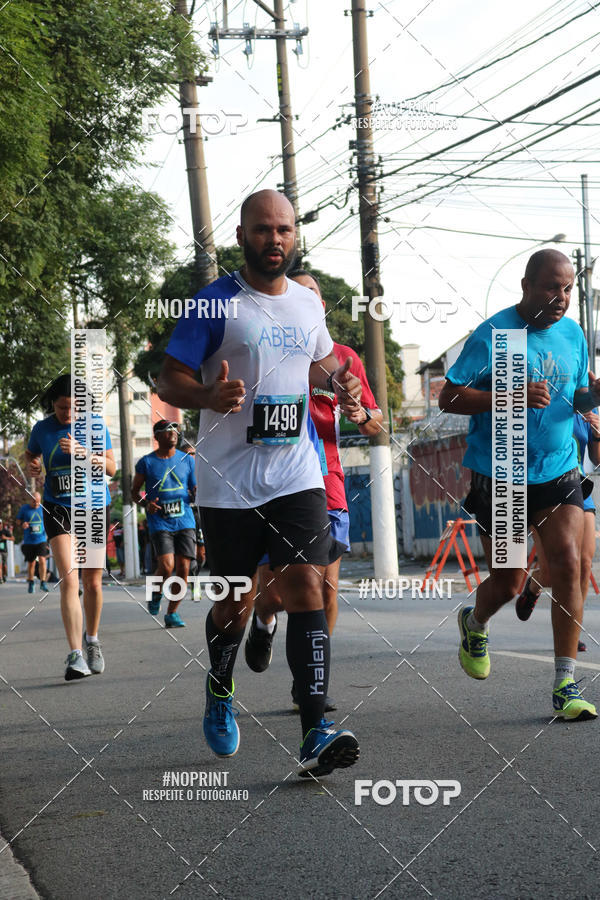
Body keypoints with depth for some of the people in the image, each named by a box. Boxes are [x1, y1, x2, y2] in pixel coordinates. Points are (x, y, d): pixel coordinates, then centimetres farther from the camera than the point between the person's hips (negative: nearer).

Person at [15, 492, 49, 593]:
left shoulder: (43, 509, 5)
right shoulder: (24, 508, 2)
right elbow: (18, 520, 10)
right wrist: (22, 524, -12)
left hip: (41, 540, 0)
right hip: (29, 541, 0)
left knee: (42, 560, -16)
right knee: (31, 563, 6)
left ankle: (43, 583, -12)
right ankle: (31, 583, 24)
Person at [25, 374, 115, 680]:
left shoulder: (95, 424, -2)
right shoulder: (42, 429, 0)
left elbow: (111, 467, -6)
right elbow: (30, 454, 21)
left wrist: (82, 452, -22)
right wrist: (32, 466, -3)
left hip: (95, 506, 1)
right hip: (58, 508, -1)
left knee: (92, 582, 9)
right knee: (69, 579, -17)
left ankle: (92, 639, 34)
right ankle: (75, 655, -22)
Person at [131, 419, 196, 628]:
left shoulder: (187, 460, 10)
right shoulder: (146, 462, 3)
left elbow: (195, 491, 15)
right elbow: (134, 491, 11)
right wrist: (146, 504, -9)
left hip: (185, 522, 3)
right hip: (159, 522, -3)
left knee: (183, 569, -5)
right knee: (166, 566, -18)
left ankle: (172, 613, 8)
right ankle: (156, 594, 14)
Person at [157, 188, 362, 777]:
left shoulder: (308, 304, 11)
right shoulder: (215, 303, -4)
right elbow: (169, 380, -4)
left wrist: (336, 379, 6)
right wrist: (210, 396, -26)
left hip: (297, 475, 3)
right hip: (228, 481, -3)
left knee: (306, 588, -12)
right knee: (236, 600, 8)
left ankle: (314, 735, -16)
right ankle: (219, 695, 38)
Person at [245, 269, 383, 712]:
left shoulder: (344, 357, 11)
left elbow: (377, 423, 17)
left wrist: (362, 414, -6)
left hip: (327, 488, 2)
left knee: (326, 588, -5)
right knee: (273, 591, -7)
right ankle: (265, 620, 31)